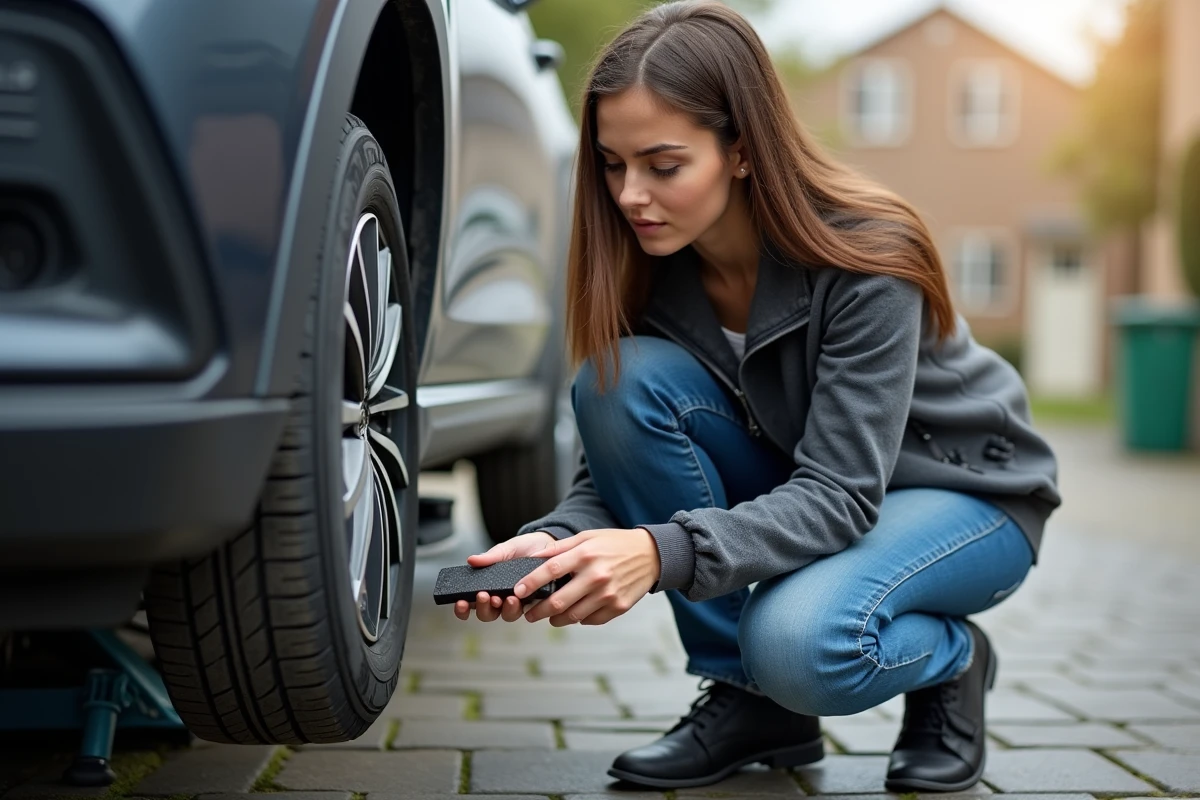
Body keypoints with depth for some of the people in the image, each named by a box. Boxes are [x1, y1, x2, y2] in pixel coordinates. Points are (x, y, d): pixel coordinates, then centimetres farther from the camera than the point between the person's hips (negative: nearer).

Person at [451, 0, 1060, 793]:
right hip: (797, 483, 6)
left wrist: (663, 552, -49)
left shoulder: (866, 262, -29)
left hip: (963, 489, -5)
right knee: (624, 380, -24)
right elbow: (614, 464, -13)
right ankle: (745, 698, -10)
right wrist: (557, 542, -36)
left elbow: (840, 495, -34)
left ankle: (952, 659, 1)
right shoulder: (649, 265, -14)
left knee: (799, 643, -37)